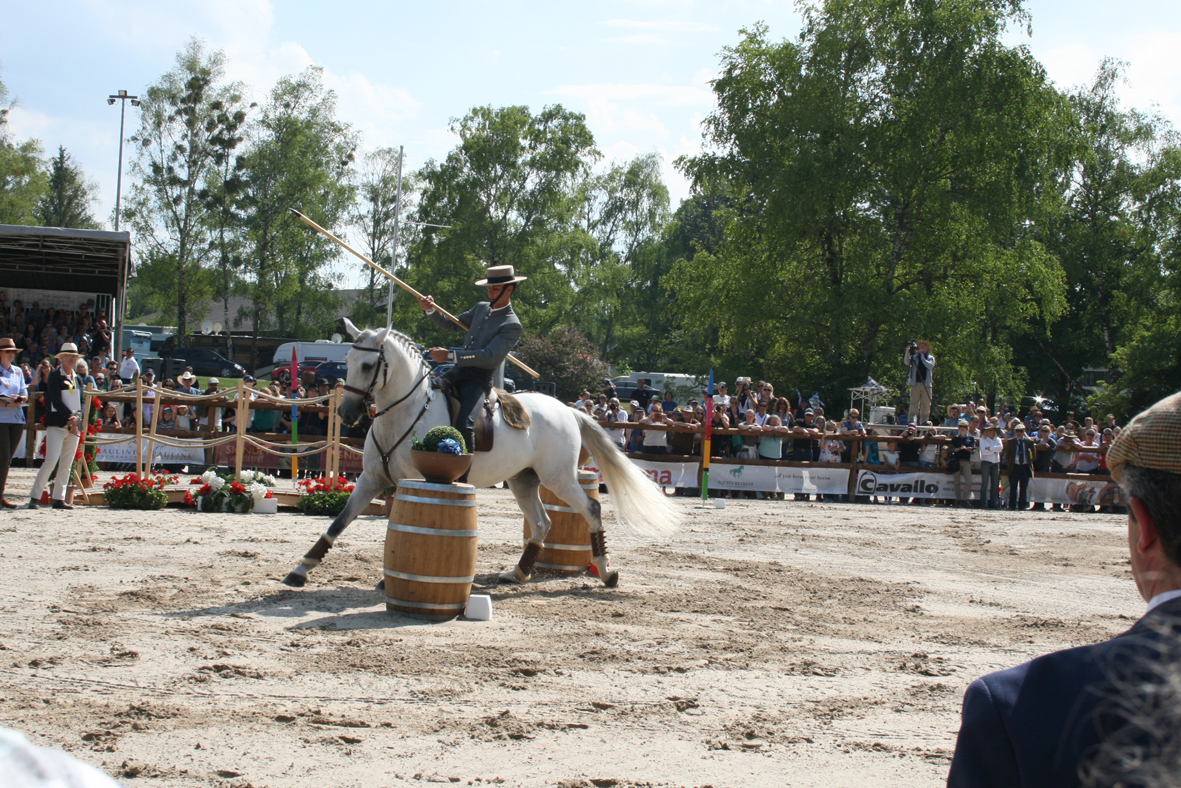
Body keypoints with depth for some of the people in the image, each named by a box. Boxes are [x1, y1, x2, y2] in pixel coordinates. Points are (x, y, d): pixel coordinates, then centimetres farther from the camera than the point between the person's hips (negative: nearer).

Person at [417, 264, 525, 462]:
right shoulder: (481, 308, 14)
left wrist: (451, 355, -26)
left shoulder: (512, 325, -11)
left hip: (478, 381, -8)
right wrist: (431, 310, 5)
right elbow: (452, 325, 25)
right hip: (457, 372, 8)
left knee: (464, 427, -28)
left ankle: (462, 476, -22)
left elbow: (490, 356, -21)